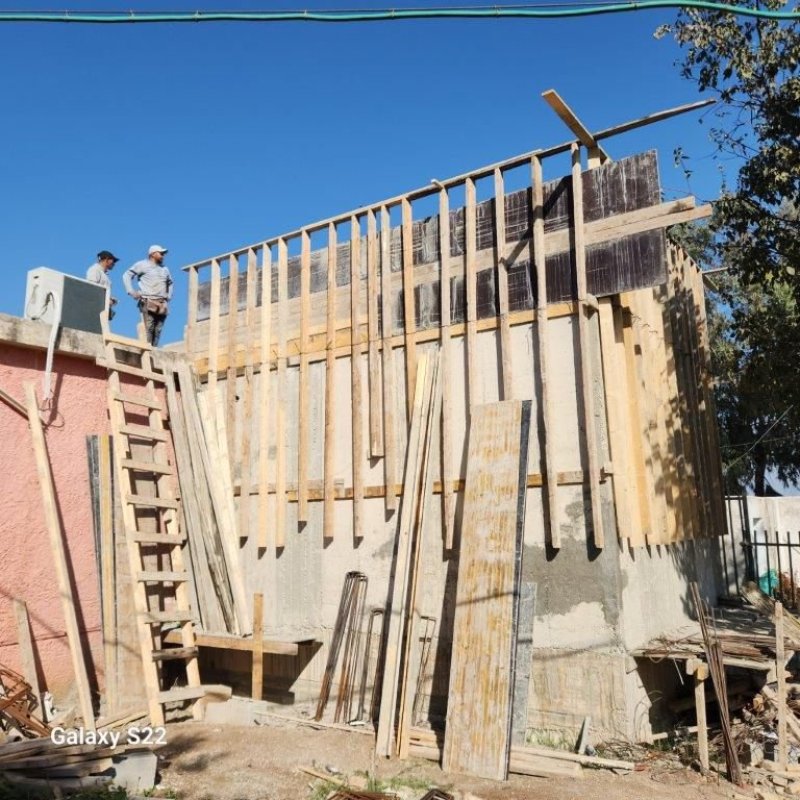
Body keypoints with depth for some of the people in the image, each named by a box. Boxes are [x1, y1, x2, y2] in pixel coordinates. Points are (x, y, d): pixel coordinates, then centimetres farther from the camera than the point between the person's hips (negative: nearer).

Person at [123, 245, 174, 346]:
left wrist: (169, 295, 21)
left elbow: (170, 283, 38)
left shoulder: (164, 269, 24)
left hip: (162, 304, 5)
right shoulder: (143, 265, 7)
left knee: (157, 330, -3)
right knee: (148, 329, -16)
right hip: (148, 302, -5)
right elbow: (127, 275, 4)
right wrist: (131, 292, -6)